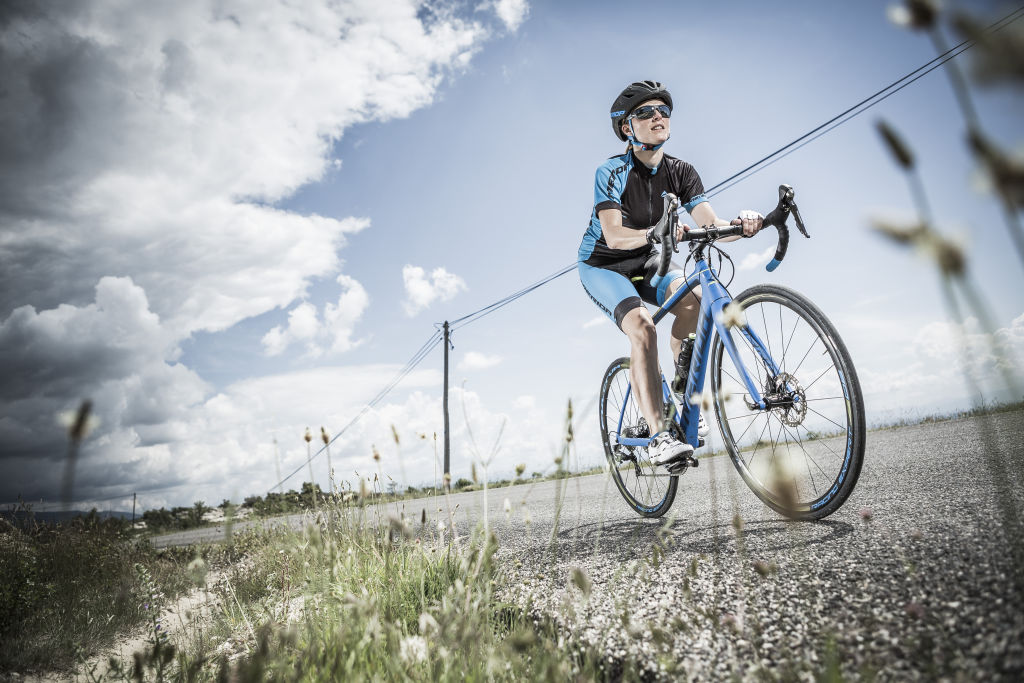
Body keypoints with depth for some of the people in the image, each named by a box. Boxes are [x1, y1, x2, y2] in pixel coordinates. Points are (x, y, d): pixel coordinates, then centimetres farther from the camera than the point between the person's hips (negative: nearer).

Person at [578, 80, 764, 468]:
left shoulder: (680, 172, -6)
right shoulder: (612, 172, -19)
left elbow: (711, 225, -17)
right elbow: (614, 236, -31)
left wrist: (742, 225, -39)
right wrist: (654, 233, -50)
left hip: (645, 262, 4)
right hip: (602, 265, -4)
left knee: (691, 296, -27)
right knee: (642, 327, -29)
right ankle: (658, 436, -25)